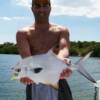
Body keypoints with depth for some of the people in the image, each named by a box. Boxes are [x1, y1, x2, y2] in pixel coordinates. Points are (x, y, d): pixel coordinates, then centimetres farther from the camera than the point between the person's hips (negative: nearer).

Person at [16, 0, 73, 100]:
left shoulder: (62, 31, 5)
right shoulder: (23, 33, 3)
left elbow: (64, 49, -16)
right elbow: (26, 56, -16)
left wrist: (61, 61, -41)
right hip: (35, 86, 0)